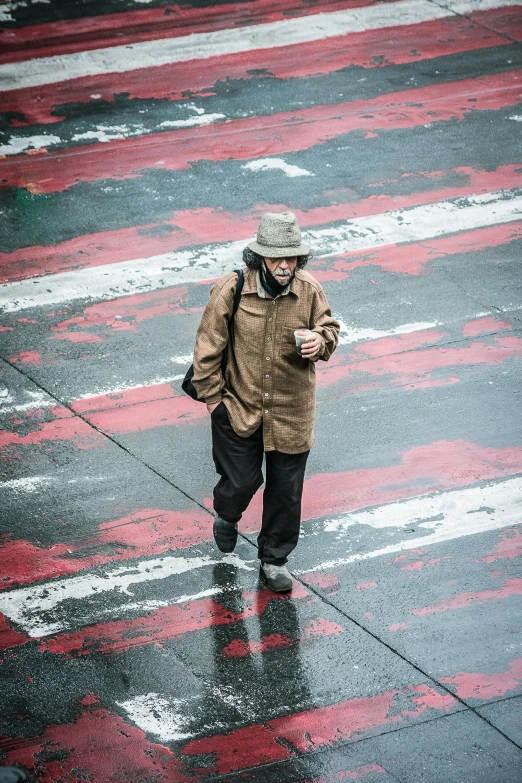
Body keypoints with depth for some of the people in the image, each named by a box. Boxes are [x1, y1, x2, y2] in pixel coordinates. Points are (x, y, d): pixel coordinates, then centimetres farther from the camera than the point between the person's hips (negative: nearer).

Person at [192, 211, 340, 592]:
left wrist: (321, 342, -17)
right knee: (241, 481, 7)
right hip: (239, 407, -2)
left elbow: (329, 328, 7)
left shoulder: (310, 292, -10)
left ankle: (275, 557, 32)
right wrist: (213, 396, -5)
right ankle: (226, 516, 45)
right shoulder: (231, 291, -16)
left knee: (286, 489, 11)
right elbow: (208, 347, -7)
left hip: (291, 413, 2)